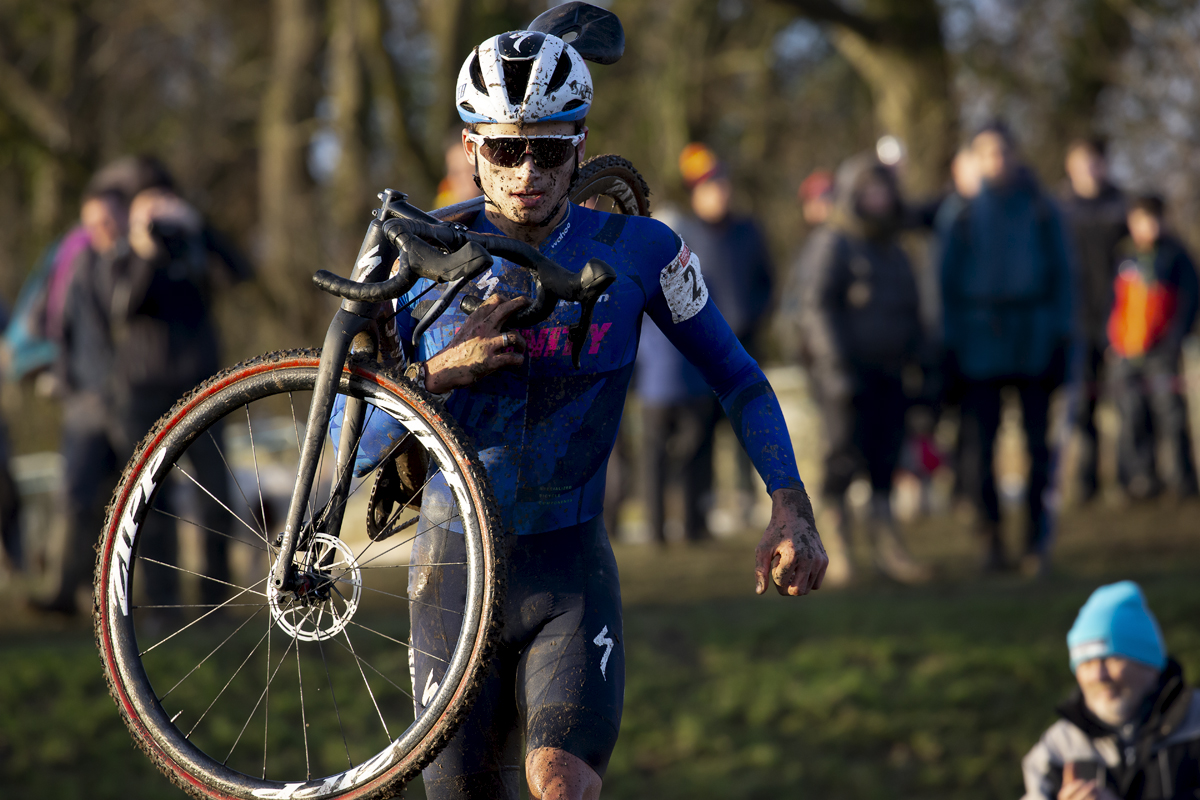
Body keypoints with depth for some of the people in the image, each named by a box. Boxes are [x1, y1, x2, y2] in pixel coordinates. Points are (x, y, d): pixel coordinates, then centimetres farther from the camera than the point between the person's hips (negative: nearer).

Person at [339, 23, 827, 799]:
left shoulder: (637, 252, -5)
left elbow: (738, 378, 5)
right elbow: (353, 443, -2)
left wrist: (791, 510, -9)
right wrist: (438, 371, -21)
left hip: (573, 576, -1)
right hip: (454, 580, 1)